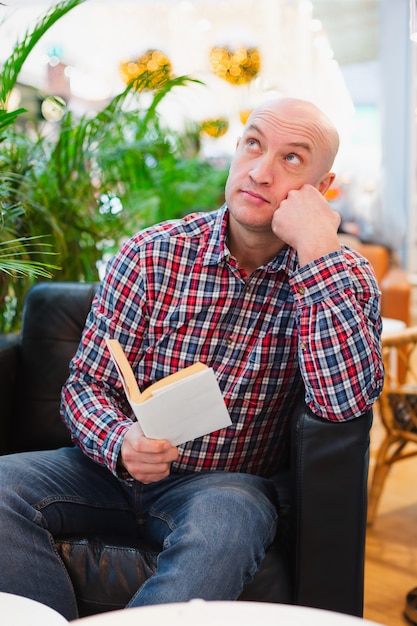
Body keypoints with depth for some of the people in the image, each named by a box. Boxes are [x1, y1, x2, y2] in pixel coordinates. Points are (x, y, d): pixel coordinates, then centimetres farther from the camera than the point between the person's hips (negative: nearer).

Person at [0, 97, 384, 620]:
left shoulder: (345, 277, -6)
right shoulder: (152, 255, -4)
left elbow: (345, 401, -24)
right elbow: (87, 382, -1)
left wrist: (316, 249, -26)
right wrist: (120, 444, -24)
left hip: (226, 483, -2)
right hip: (122, 467, 3)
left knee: (224, 522, -36)